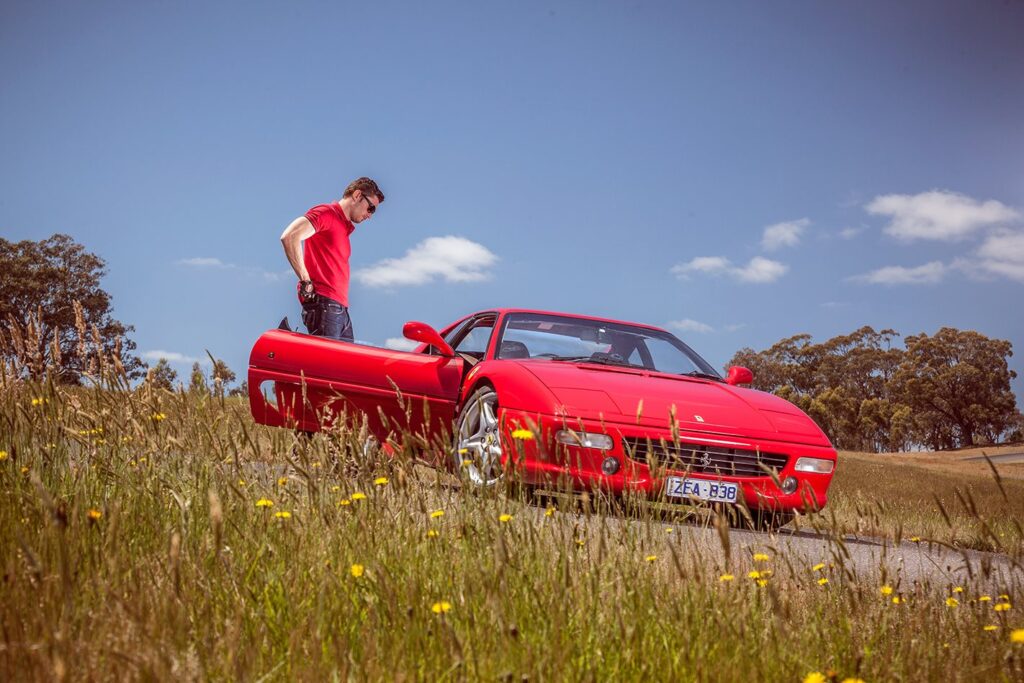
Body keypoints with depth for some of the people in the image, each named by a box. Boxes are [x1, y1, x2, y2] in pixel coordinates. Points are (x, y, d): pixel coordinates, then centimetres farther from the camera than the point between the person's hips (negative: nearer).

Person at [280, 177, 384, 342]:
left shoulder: (344, 227, 25)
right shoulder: (326, 213, -2)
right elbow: (289, 237, -16)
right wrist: (306, 282, -14)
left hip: (340, 308, 9)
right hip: (324, 304, -9)